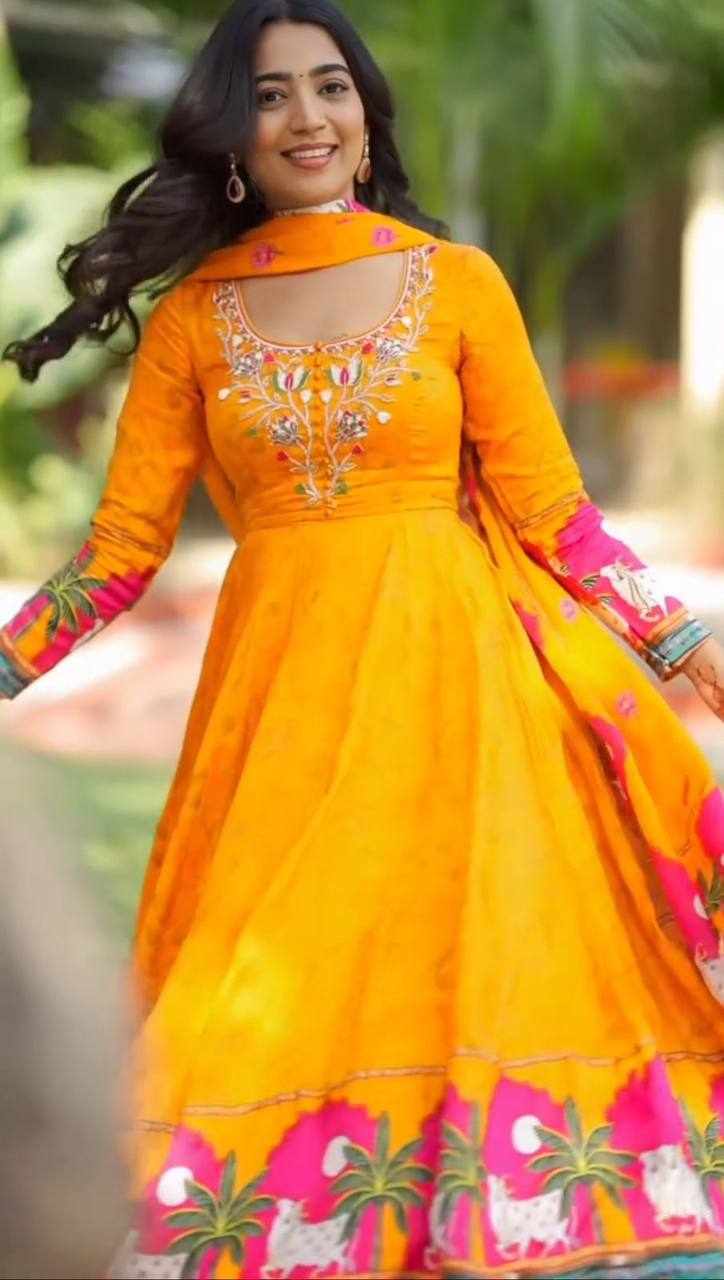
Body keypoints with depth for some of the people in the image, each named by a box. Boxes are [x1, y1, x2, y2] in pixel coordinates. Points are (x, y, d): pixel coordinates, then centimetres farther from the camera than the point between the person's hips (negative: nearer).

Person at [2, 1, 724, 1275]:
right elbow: (124, 541, 6)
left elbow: (548, 509, 3)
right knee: (273, 1002, 2)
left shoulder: (459, 284, 2)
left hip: (451, 676, -1)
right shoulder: (192, 317, 5)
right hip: (282, 691, 1)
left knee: (470, 966, 0)